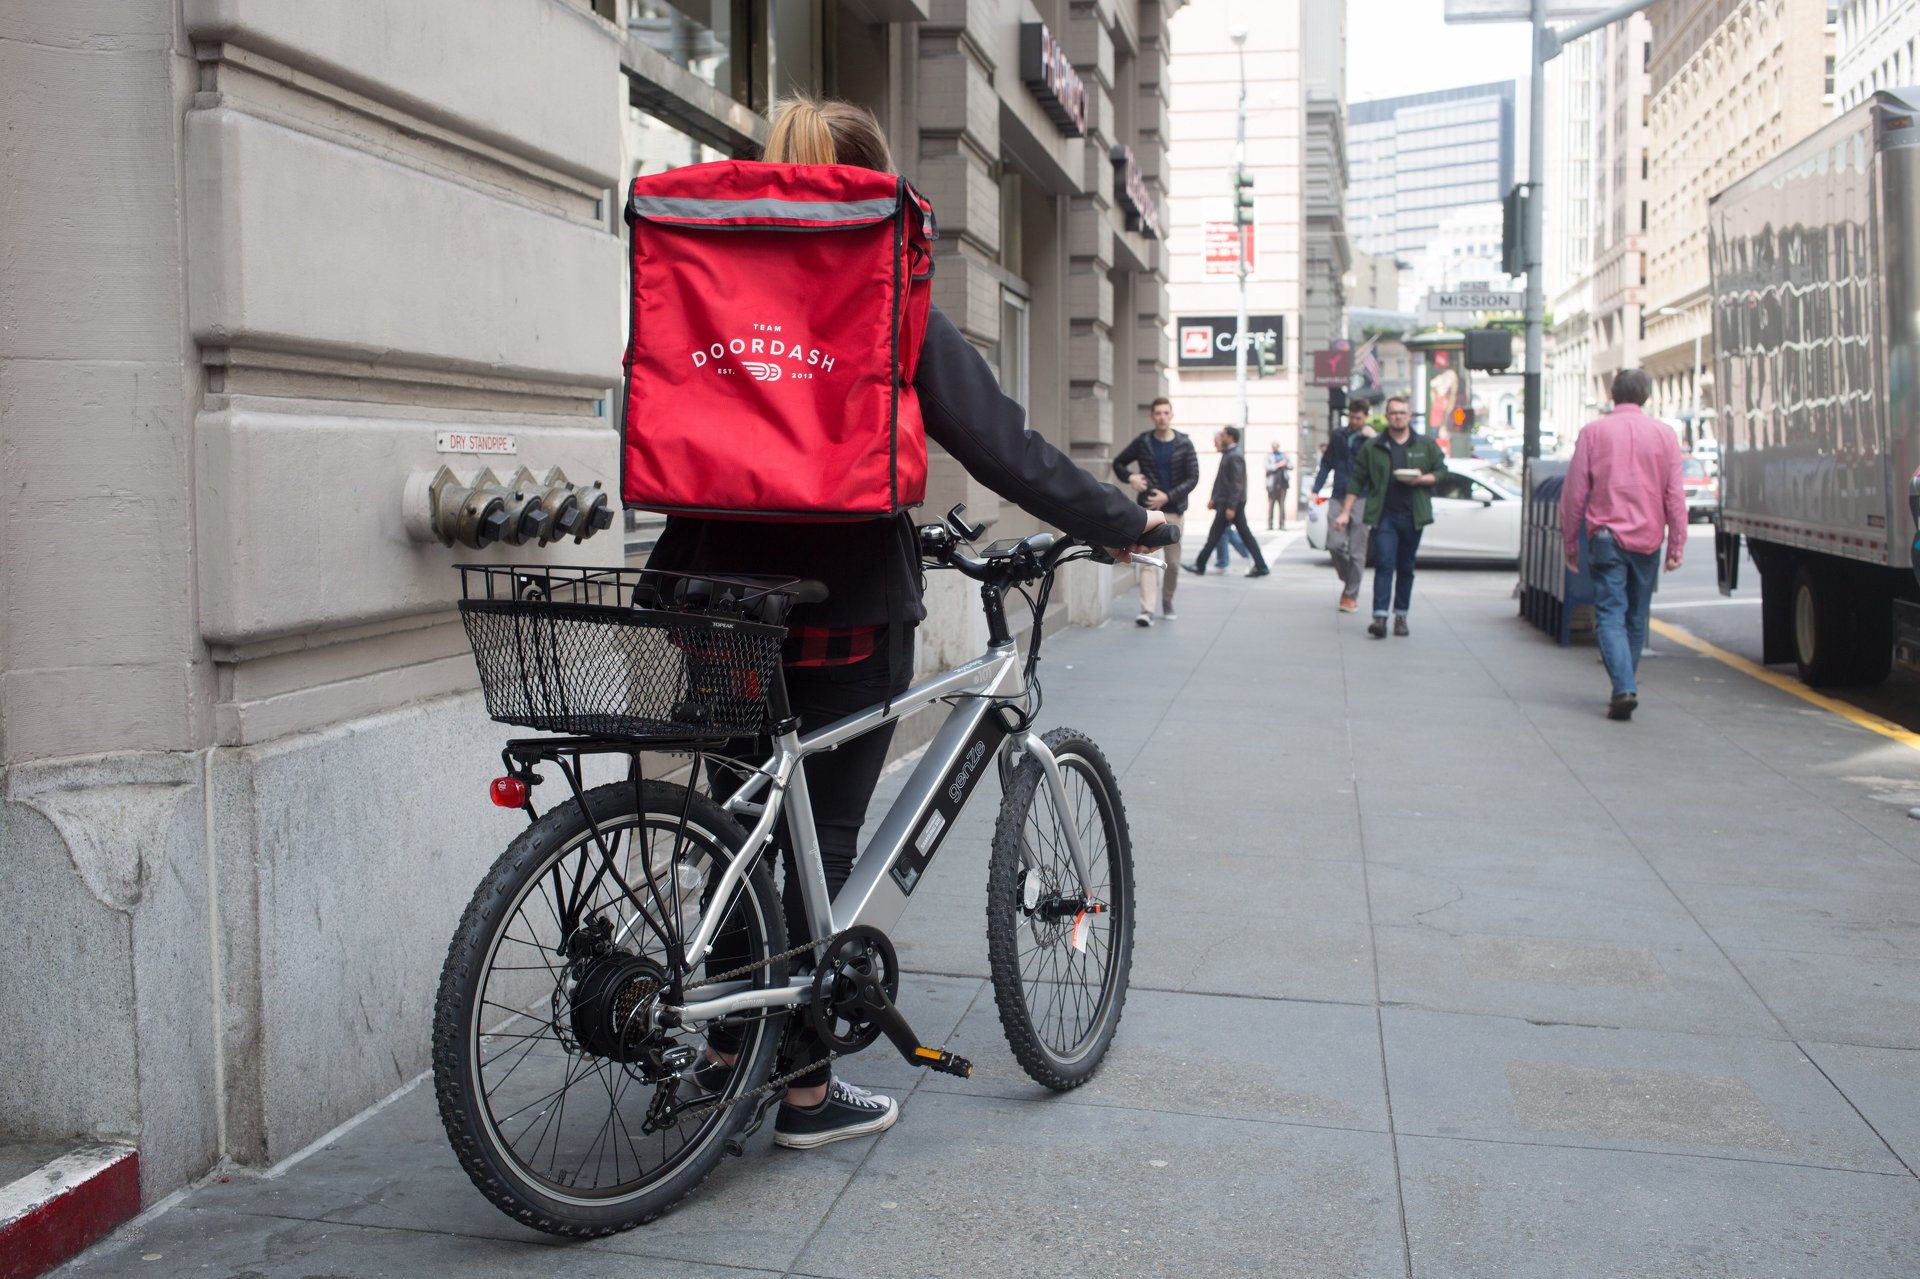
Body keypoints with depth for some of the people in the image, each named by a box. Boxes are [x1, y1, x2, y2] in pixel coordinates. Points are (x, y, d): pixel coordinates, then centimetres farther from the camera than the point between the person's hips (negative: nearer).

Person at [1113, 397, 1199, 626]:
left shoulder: (1184, 444, 1)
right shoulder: (1142, 441, 1)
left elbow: (1193, 478, -2)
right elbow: (1118, 463, 13)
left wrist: (1167, 496, -13)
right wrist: (1130, 477, -8)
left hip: (1174, 510, 1)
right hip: (1148, 509, -1)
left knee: (1173, 563, 9)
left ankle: (1167, 601, 31)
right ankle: (1146, 610, -17)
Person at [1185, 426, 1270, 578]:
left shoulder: (1235, 456, -17)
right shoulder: (1228, 454, 14)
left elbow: (1237, 484, -21)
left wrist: (1231, 507, -23)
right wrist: (1214, 498, 17)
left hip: (1229, 503, -10)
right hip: (1226, 502, 10)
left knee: (1215, 534, -1)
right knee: (1245, 534, 8)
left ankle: (1200, 566, 7)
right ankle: (1260, 566, 8)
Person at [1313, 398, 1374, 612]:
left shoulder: (1372, 439, 0)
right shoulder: (1338, 435, 9)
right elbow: (1327, 464, 13)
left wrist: (1374, 440, -20)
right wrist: (1316, 490, 5)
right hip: (1338, 498, 2)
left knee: (1357, 551, 0)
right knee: (1335, 544, -8)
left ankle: (1351, 595, 10)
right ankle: (1347, 580, 19)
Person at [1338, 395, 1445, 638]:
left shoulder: (1426, 445, 9)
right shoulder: (1372, 447, 6)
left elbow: (1441, 471, 11)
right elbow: (1357, 481, 6)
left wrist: (1422, 479, -10)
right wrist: (1345, 512, 1)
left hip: (1412, 516, 2)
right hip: (1383, 515, -2)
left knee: (1406, 568, 8)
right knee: (1384, 565, -11)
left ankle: (1401, 615, 17)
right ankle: (1380, 616, -17)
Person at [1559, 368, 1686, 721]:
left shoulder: (1593, 432, 0)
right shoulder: (1664, 434, 3)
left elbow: (1573, 493, 0)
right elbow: (1675, 496, 3)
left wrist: (1570, 543, 8)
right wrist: (1676, 546, 8)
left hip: (1606, 537, -2)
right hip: (1648, 539, 2)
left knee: (1610, 615, -4)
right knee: (1637, 617, 14)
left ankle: (1624, 688, -20)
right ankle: (1628, 684, 24)